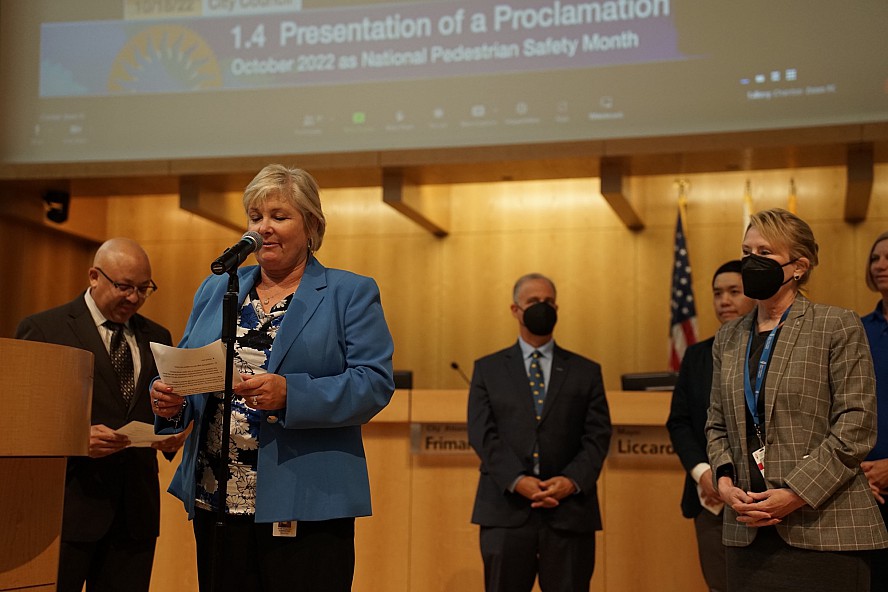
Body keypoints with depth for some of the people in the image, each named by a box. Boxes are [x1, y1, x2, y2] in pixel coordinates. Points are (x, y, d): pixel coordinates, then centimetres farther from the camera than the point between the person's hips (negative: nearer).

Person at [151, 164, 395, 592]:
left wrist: (290, 394, -22)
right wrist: (170, 400, -6)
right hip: (215, 502, 4)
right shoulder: (215, 290, 17)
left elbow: (374, 384, -9)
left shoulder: (352, 295, 3)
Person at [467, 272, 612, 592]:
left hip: (570, 511, 1)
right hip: (506, 510, 0)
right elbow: (482, 433, 0)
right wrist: (517, 480, -14)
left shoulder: (586, 371, 12)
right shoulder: (488, 369, 11)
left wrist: (572, 480, -13)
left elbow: (598, 435, 4)